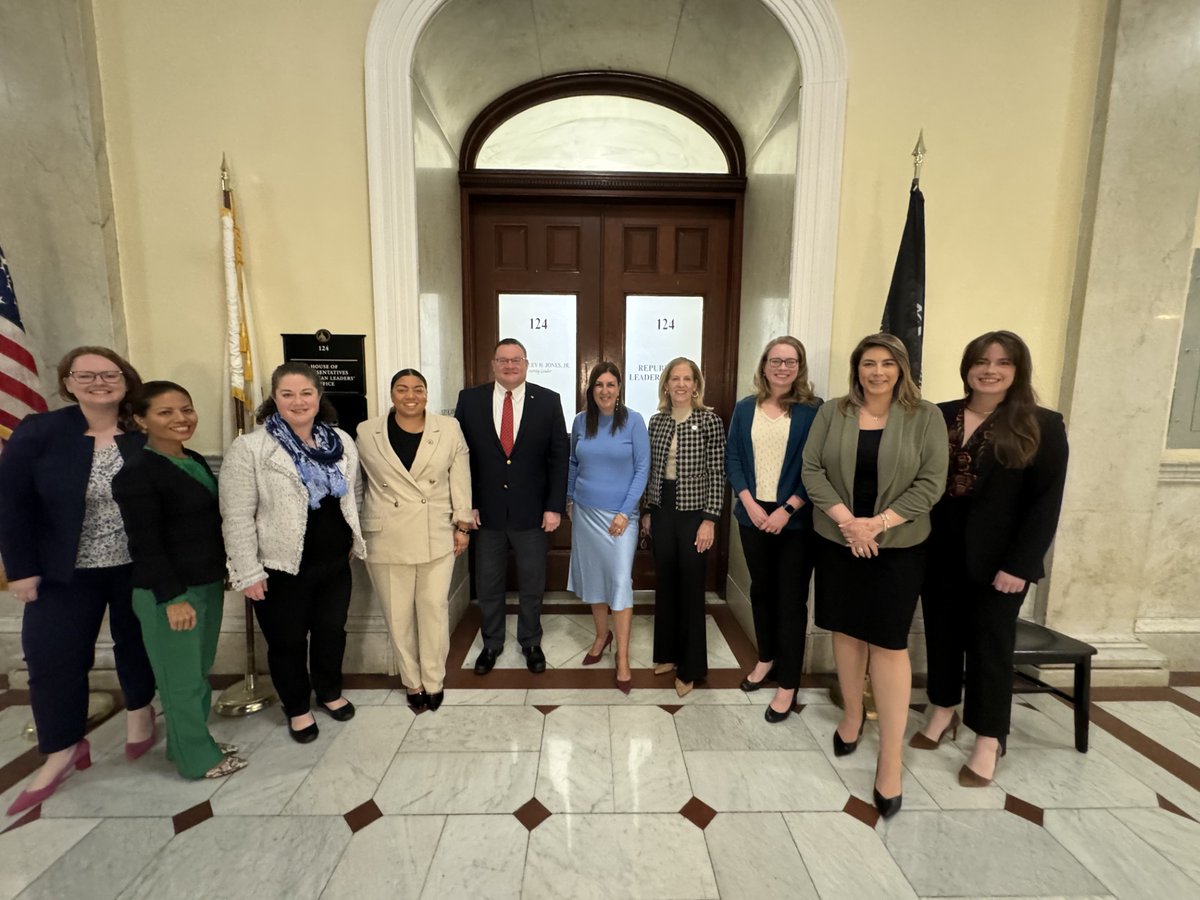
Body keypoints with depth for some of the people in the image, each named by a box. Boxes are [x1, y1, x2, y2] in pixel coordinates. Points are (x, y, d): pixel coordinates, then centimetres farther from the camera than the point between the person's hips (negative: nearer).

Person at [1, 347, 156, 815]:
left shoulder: (150, 434, -9)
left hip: (139, 567, 0)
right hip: (66, 572, 1)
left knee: (137, 641, 15)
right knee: (52, 656, 6)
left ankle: (140, 712, 39)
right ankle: (62, 751, 25)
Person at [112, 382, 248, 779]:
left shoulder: (196, 461, 6)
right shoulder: (136, 473, -16)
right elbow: (145, 544, -18)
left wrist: (218, 579, 15)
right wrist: (173, 598, -18)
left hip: (208, 583, 7)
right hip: (168, 593, -7)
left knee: (200, 671, 19)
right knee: (181, 678, 9)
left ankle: (190, 743, 37)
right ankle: (197, 758, 25)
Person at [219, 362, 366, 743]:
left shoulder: (341, 442, 1)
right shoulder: (249, 448, -12)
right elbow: (237, 516, -12)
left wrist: (356, 541, 11)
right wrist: (248, 571, -13)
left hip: (335, 561, 4)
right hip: (282, 567, -4)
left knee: (332, 632, 19)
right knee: (287, 641, 14)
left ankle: (329, 692, 44)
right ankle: (297, 708, 38)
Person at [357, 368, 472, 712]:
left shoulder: (449, 429, -2)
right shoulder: (366, 433, -2)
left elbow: (460, 480, 1)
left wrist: (463, 525, 0)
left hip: (437, 537, 0)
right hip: (387, 539, 1)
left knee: (434, 609, 10)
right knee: (398, 615, 12)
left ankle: (434, 681, 29)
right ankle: (412, 682, 32)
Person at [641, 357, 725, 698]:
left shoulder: (710, 421, -7)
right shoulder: (656, 421, 5)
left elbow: (717, 475, -8)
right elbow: (651, 470, 10)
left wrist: (710, 519, -12)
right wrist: (647, 511, 10)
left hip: (693, 512, -4)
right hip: (662, 510, 4)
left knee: (691, 587, 6)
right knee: (665, 583, 14)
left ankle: (691, 667, 22)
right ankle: (668, 653, 33)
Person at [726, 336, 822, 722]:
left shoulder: (814, 410, -5)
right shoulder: (745, 408, 5)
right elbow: (733, 459, 3)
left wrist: (787, 509, -15)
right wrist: (750, 503, -8)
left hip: (795, 519, -3)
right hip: (753, 514, 4)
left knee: (791, 599, 4)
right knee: (760, 589, 17)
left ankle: (788, 684, 19)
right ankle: (766, 659, 38)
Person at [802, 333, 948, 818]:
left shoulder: (925, 416, -3)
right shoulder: (831, 414, 2)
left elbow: (931, 482, -7)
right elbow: (811, 470, -3)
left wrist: (878, 523, -17)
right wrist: (845, 519, -15)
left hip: (898, 546, -2)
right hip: (836, 541, 2)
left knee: (889, 642, 0)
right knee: (846, 630, 13)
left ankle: (890, 758, 13)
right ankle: (852, 713, 36)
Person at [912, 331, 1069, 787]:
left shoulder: (1042, 426, -4)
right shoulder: (939, 417, 3)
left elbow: (1046, 503, -7)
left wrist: (1019, 564, -13)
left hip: (997, 559, -3)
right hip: (939, 552, 3)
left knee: (991, 644, 9)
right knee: (942, 633, 15)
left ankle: (988, 742, 26)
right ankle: (943, 713, 35)